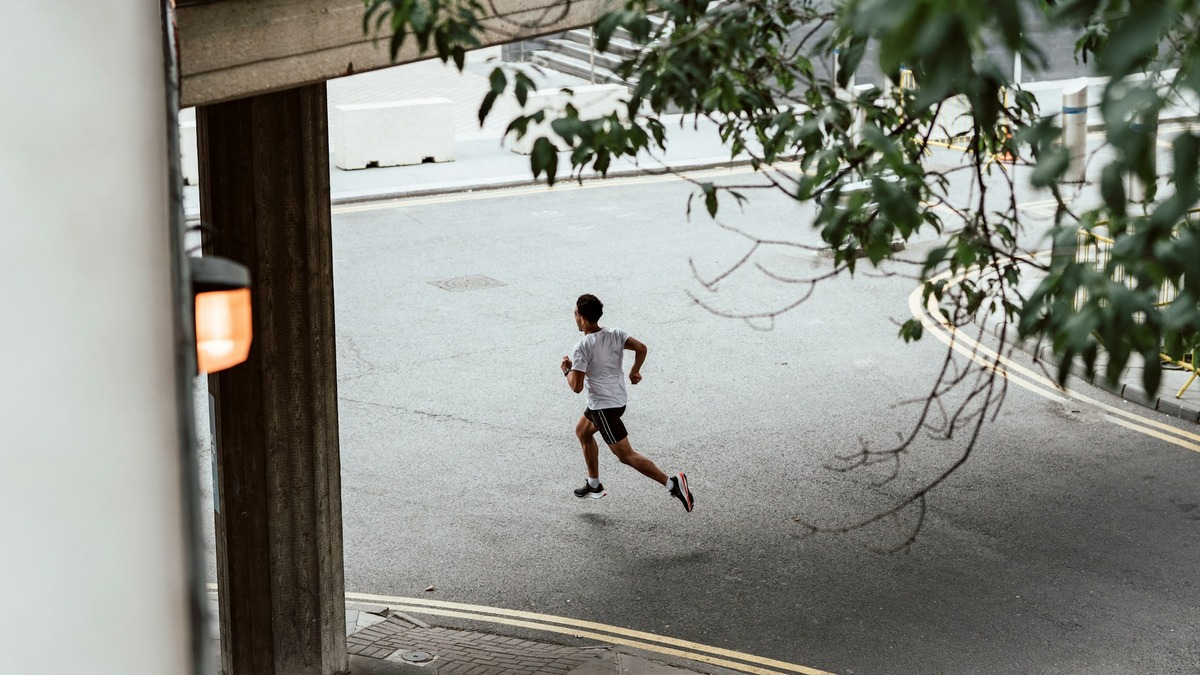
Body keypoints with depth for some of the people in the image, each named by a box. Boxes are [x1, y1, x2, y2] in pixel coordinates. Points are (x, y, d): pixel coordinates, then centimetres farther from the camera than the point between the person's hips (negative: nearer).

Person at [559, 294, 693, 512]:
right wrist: (635, 371, 5)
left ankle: (672, 483, -17)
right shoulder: (615, 335, -1)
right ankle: (594, 485, 35)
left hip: (603, 406, -9)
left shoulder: (582, 349, -20)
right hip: (619, 399, 9)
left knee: (626, 455, -5)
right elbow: (641, 348, -10)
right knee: (582, 431, 29)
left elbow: (576, 387, -22)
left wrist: (567, 370, -2)